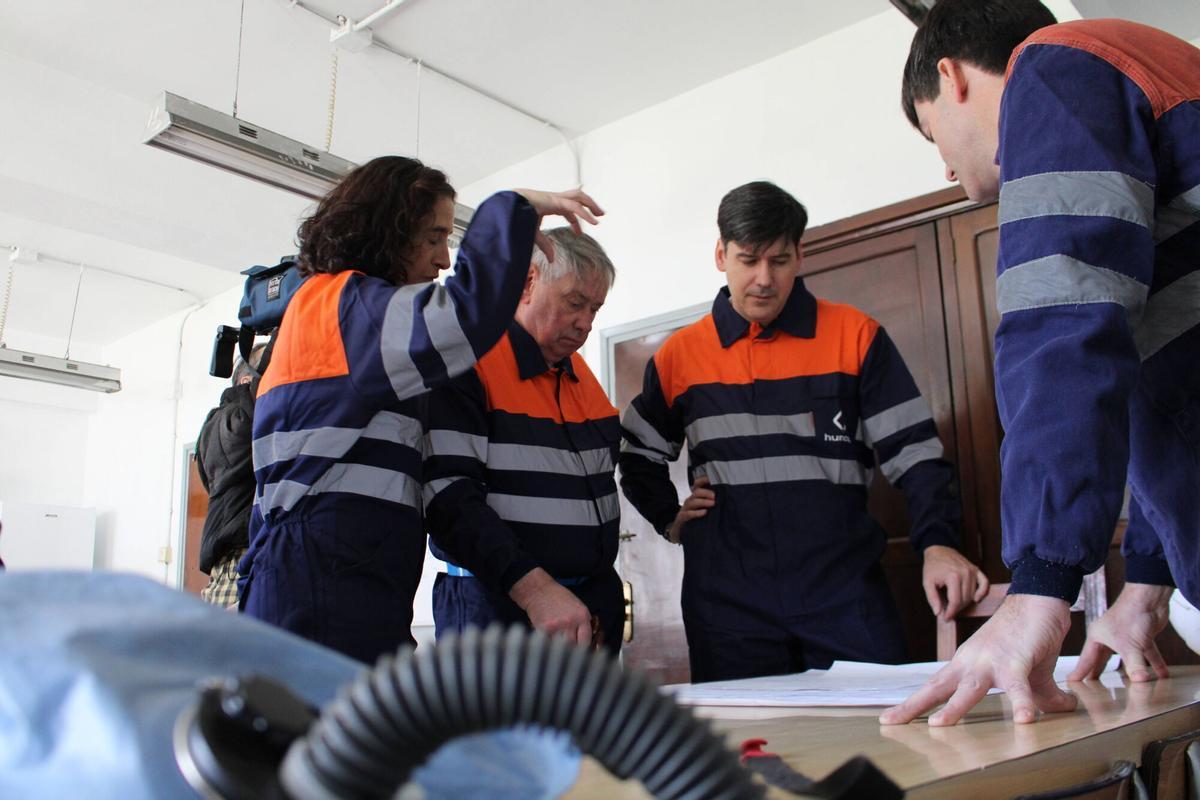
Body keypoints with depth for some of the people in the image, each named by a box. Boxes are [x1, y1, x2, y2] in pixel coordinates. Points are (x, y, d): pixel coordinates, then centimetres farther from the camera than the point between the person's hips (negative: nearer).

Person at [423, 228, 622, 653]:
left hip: (594, 601, 7)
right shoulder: (468, 363, -10)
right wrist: (533, 587, -27)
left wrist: (600, 597, 10)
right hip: (499, 604, -7)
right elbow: (448, 494, -19)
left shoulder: (581, 374, 14)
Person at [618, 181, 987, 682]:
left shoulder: (856, 336, 3)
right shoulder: (679, 355, 7)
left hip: (844, 592, 0)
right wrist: (671, 519, 6)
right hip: (728, 602, 1)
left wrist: (937, 543, -14)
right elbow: (637, 457, 20)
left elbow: (913, 451, 0)